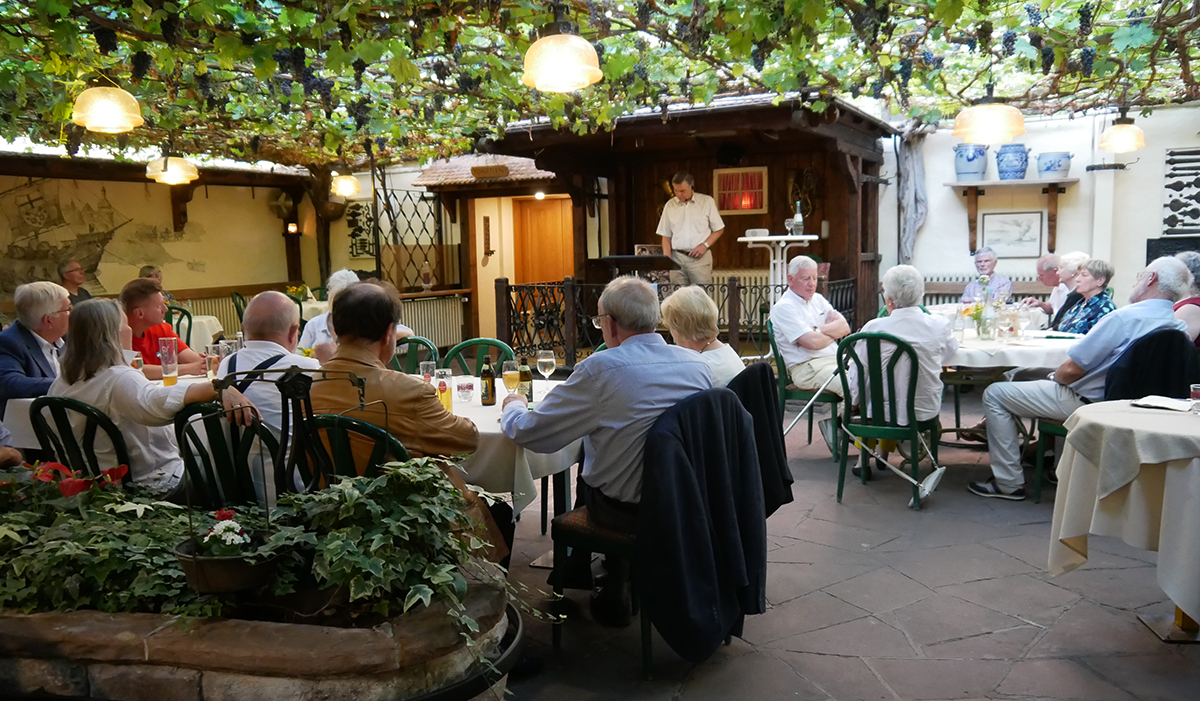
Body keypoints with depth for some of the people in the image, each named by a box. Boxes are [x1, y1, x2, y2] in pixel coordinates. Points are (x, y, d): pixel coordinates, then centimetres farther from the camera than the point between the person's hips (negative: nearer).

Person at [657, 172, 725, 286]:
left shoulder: (707, 201, 3)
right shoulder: (670, 205, 10)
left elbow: (719, 229, 8)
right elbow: (666, 236, 12)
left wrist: (705, 245, -7)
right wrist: (667, 259, -1)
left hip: (699, 257, -2)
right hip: (677, 258, 2)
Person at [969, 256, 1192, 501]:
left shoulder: (1125, 317, -25)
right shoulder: (1178, 327, 1)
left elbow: (1071, 370, -23)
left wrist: (1054, 377, 0)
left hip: (1087, 402, -9)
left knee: (995, 394, -2)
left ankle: (1009, 483, 1)